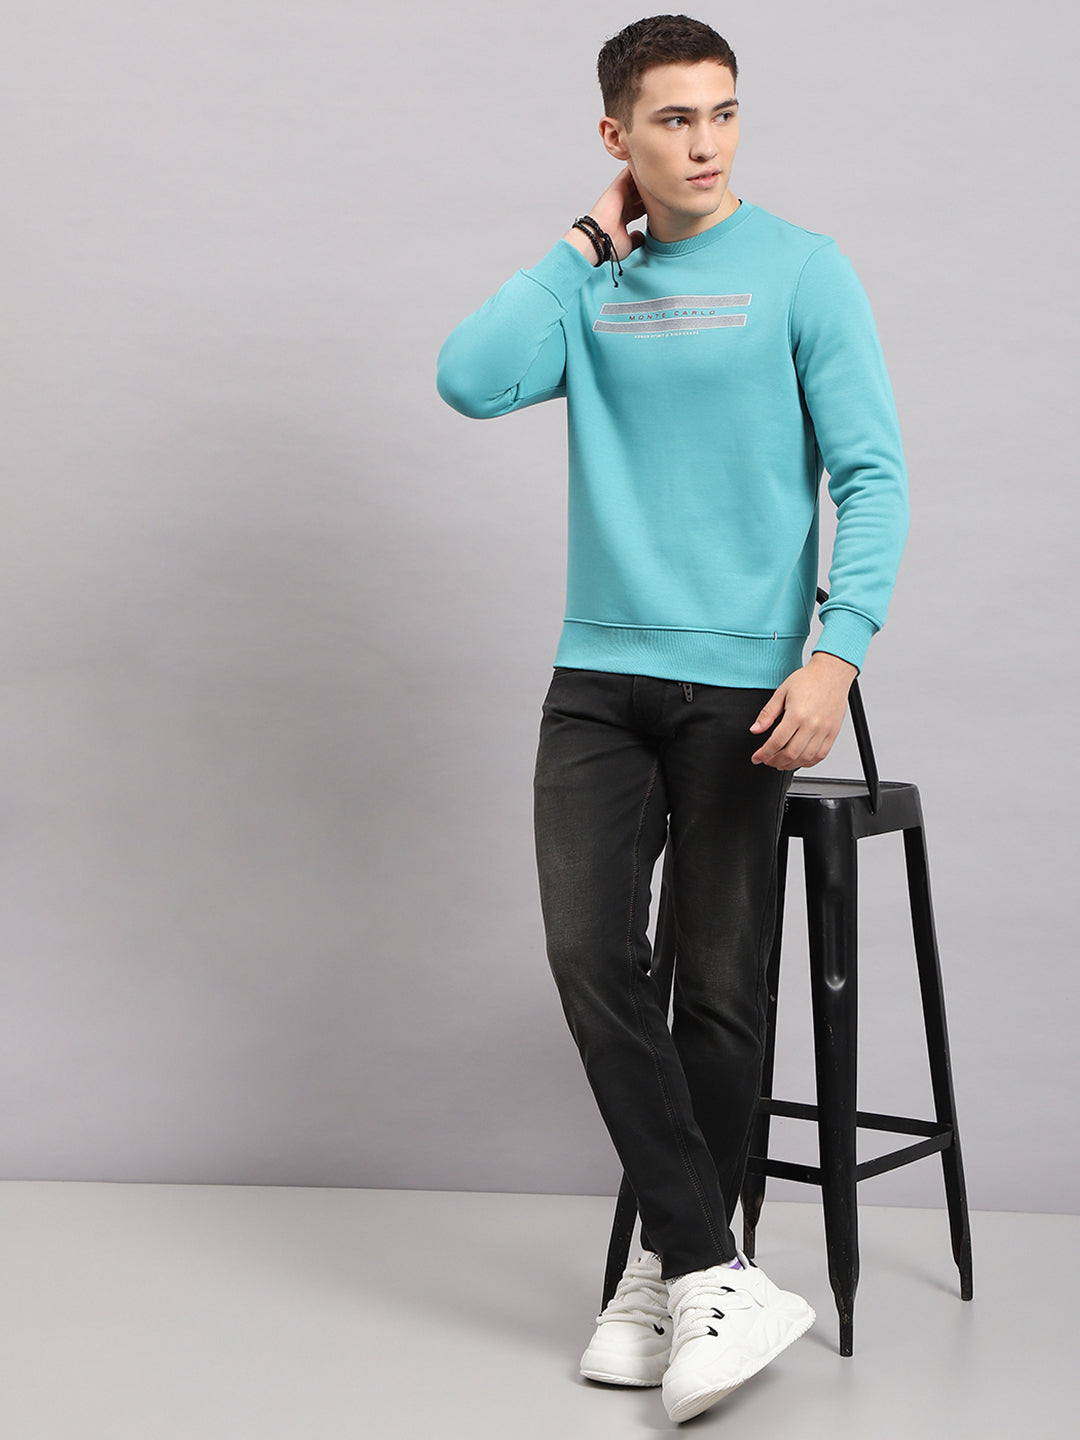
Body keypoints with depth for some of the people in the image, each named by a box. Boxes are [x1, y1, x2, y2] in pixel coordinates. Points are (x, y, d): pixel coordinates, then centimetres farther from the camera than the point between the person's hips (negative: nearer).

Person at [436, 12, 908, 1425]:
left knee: (720, 987, 3)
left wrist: (837, 653, -17)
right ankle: (715, 1277, -1)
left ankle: (673, 1267, 20)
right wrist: (590, 243, 0)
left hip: (741, 684, -3)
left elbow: (873, 477, -5)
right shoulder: (588, 289, 11)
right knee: (591, 955, -9)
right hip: (599, 675, 3)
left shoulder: (802, 272, 0)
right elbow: (471, 378, -7)